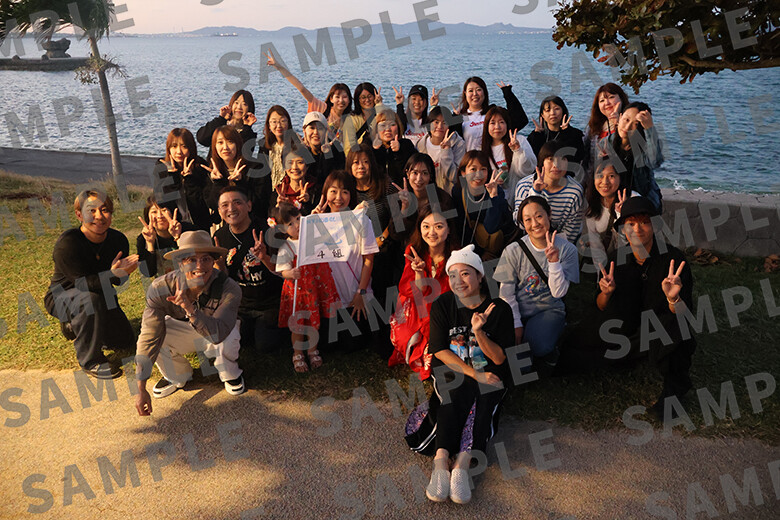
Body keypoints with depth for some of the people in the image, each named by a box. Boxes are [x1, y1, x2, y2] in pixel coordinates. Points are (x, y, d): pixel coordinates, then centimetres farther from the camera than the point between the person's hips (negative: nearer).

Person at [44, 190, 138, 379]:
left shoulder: (118, 239, -12)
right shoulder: (67, 243, -29)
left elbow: (121, 280, -7)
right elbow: (83, 283, -32)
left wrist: (124, 270, -32)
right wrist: (113, 274, -49)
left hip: (98, 293, 6)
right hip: (61, 297, -6)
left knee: (126, 342, 3)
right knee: (91, 300, -40)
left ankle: (75, 325, 28)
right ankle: (90, 360, -18)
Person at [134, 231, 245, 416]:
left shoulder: (228, 288, -33)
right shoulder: (161, 288, -29)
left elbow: (218, 334, -43)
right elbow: (149, 338, -30)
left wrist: (189, 308, -58)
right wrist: (141, 389, -32)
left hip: (216, 334, -2)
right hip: (181, 331, 3)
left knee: (229, 336, -36)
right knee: (152, 335, -26)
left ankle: (230, 374, 1)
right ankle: (177, 377, 6)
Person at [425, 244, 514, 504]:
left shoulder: (499, 309, -6)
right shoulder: (442, 305, -3)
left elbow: (499, 359, -6)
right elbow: (440, 351, -7)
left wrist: (478, 332, -24)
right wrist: (474, 374, -17)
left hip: (490, 374, 0)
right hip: (450, 371, 0)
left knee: (484, 395, -30)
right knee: (456, 392, -31)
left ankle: (463, 461, -41)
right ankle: (442, 460, -42)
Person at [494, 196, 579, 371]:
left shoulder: (567, 249, -5)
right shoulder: (513, 251, -5)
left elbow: (558, 292, -9)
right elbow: (506, 293, -1)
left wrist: (554, 261, -22)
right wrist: (516, 324, -10)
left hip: (549, 310, -1)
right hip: (518, 311, 1)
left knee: (539, 346, -32)